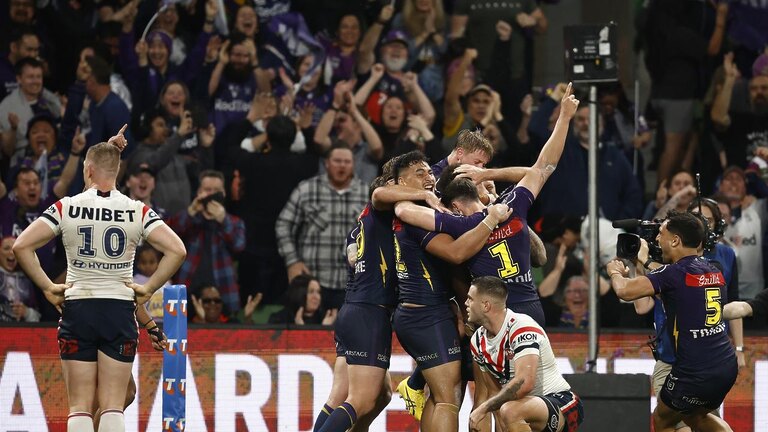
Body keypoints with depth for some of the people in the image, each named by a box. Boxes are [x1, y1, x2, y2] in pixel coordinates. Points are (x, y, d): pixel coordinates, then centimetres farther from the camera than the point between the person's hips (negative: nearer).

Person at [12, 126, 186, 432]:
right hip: (120, 309, 1)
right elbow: (177, 250, -9)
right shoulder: (137, 211, -3)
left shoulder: (66, 208, -4)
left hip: (77, 307, -1)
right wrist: (148, 289, -1)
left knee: (79, 405, 3)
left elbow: (21, 246, -10)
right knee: (113, 404, 2)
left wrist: (47, 287, -3)